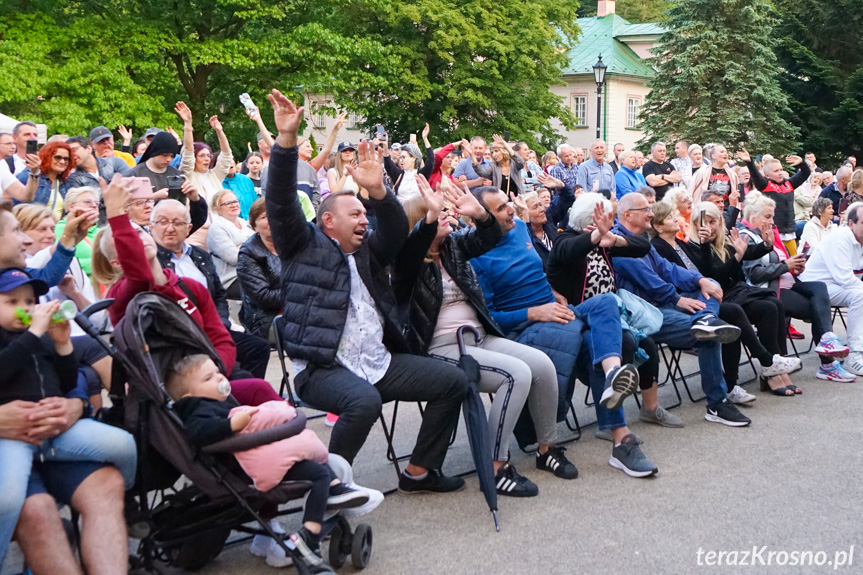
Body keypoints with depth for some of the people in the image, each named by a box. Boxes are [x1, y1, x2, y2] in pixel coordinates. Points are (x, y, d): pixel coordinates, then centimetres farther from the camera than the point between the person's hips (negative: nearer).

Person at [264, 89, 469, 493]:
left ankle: (419, 471, 12)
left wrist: (378, 191, -14)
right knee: (364, 400, -37)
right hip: (323, 367, -7)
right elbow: (281, 202, -8)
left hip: (379, 362, 7)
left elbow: (397, 231, 5)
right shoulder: (304, 244, 6)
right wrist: (287, 139, -19)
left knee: (453, 381, 2)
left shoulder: (367, 252, 20)